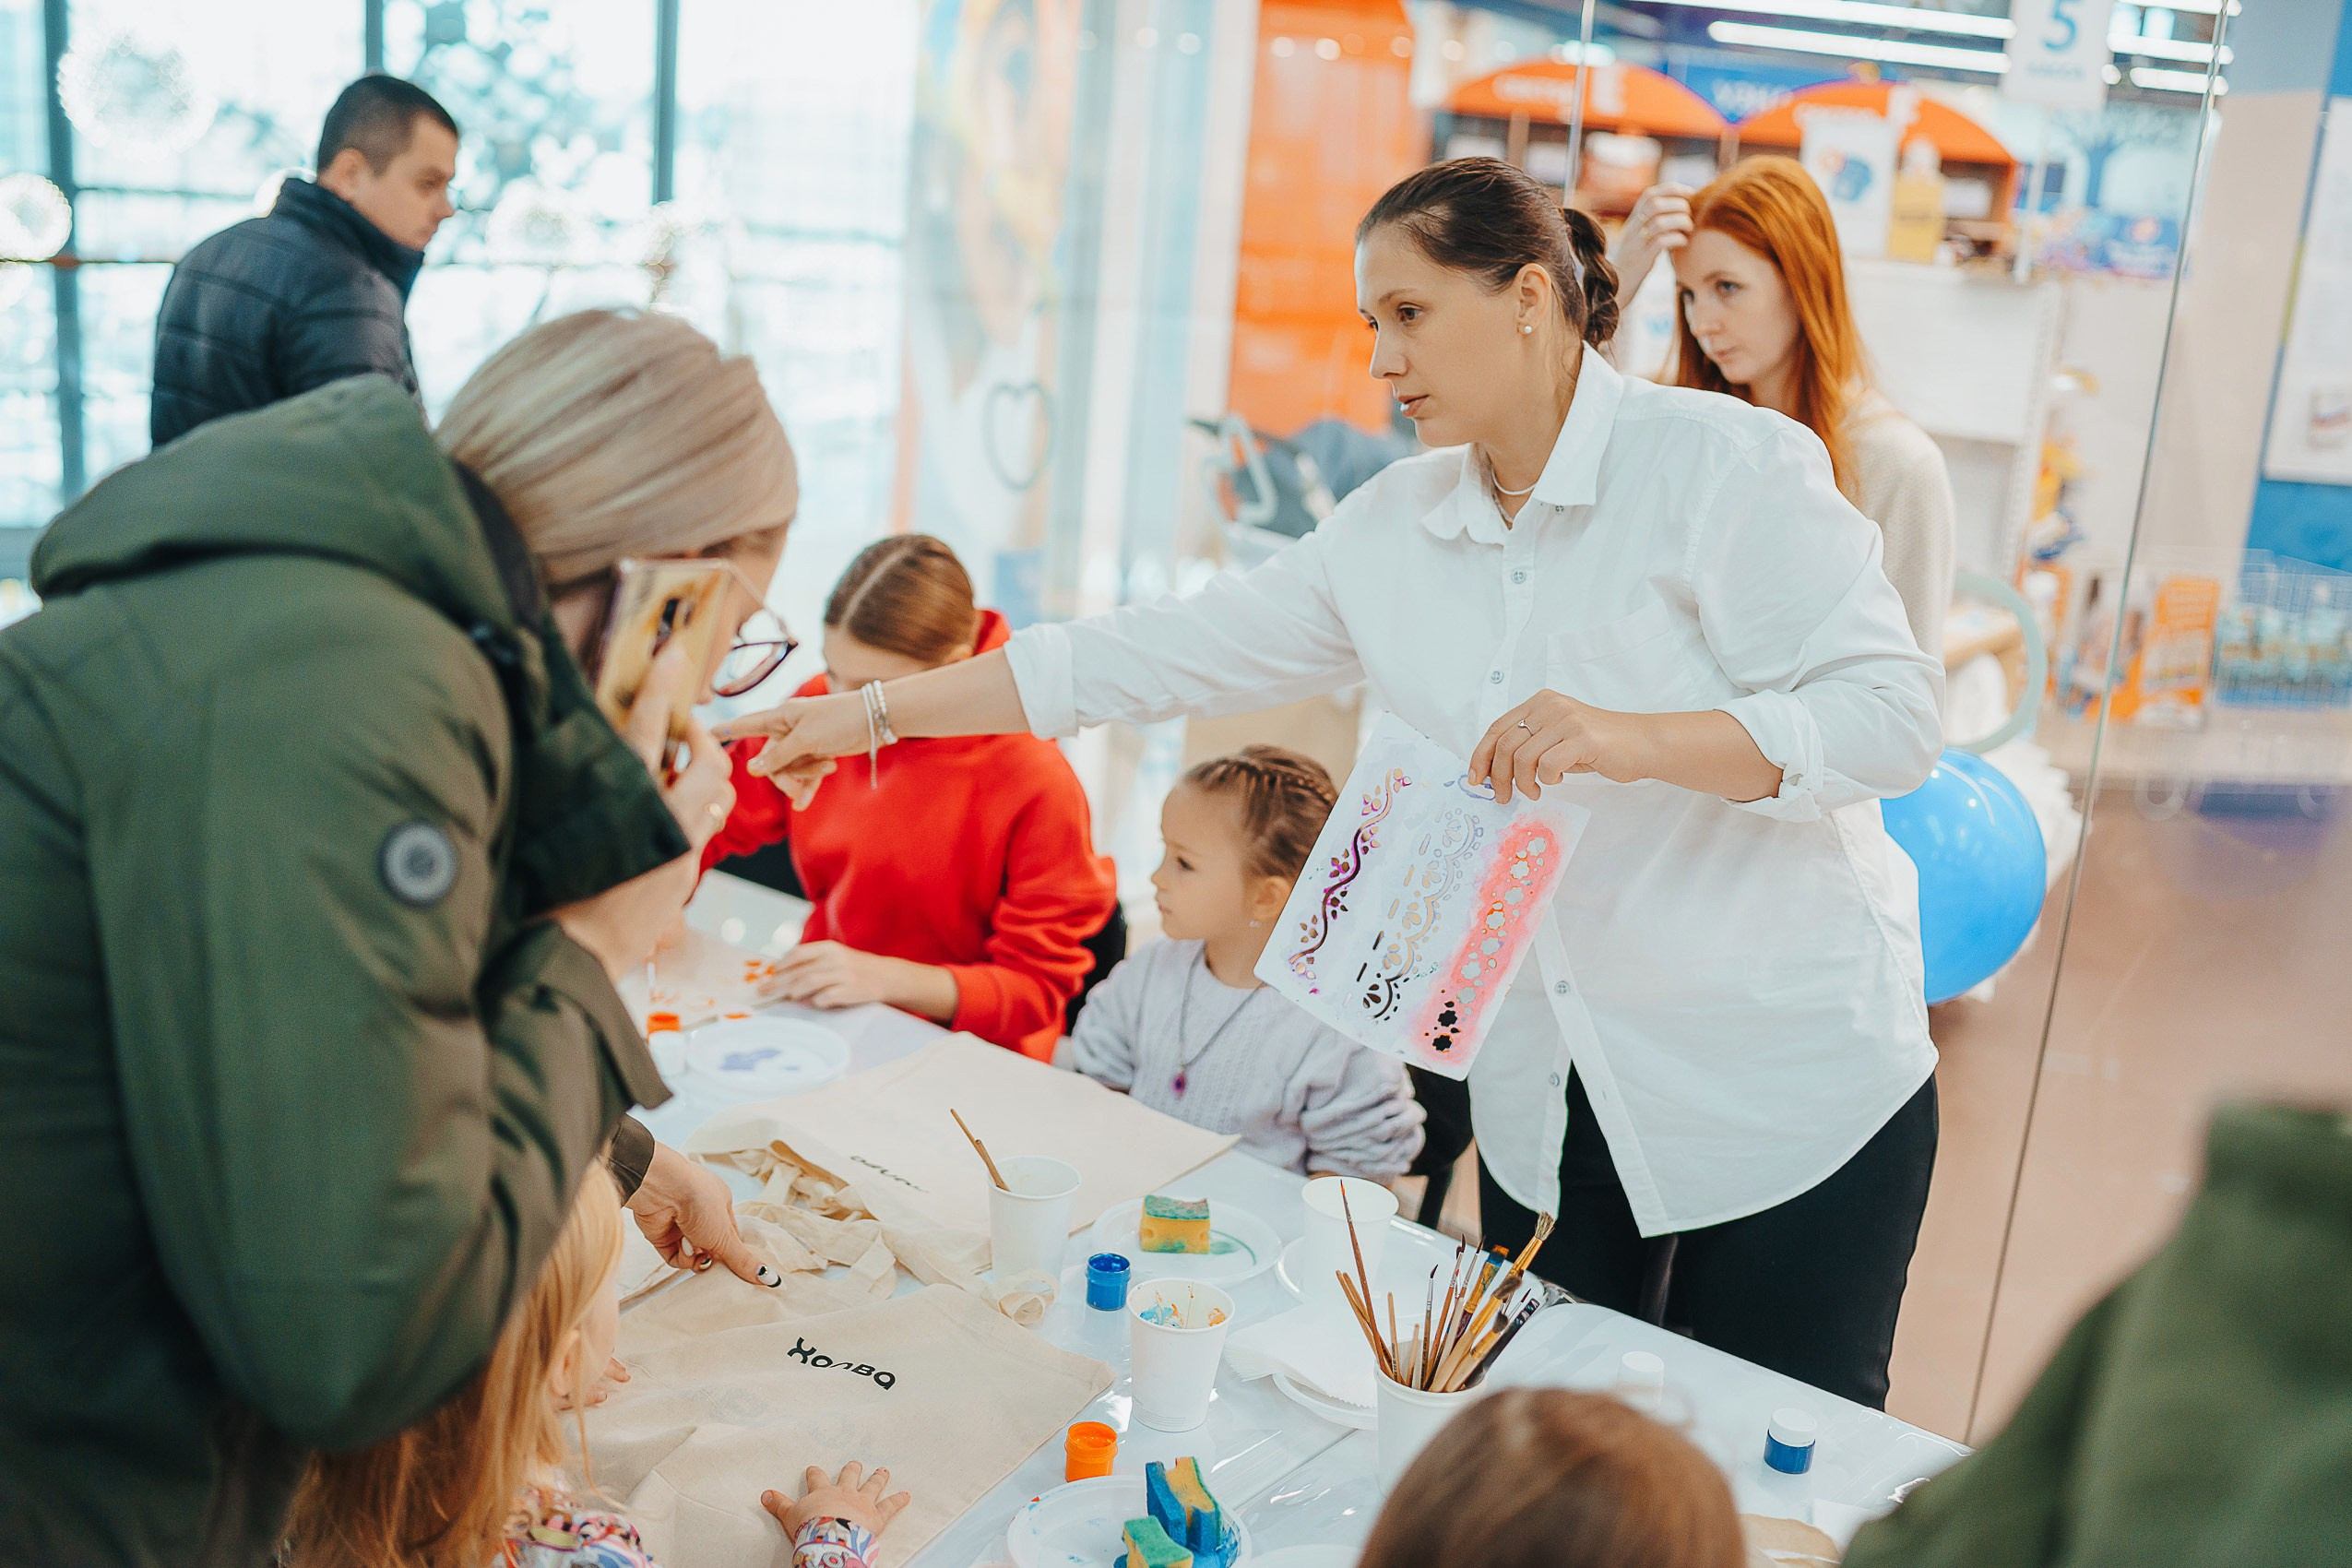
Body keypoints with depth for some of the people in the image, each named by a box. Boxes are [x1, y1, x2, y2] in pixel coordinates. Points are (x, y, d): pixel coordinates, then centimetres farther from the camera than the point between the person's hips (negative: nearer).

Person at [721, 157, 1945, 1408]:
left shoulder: (1725, 464, -11)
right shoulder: (1394, 529, 5)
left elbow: (1892, 715, -15)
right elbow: (1163, 653, 6)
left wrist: (1633, 739, -30)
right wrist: (873, 713, 5)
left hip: (1787, 1085, -4)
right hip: (1549, 1105, 5)